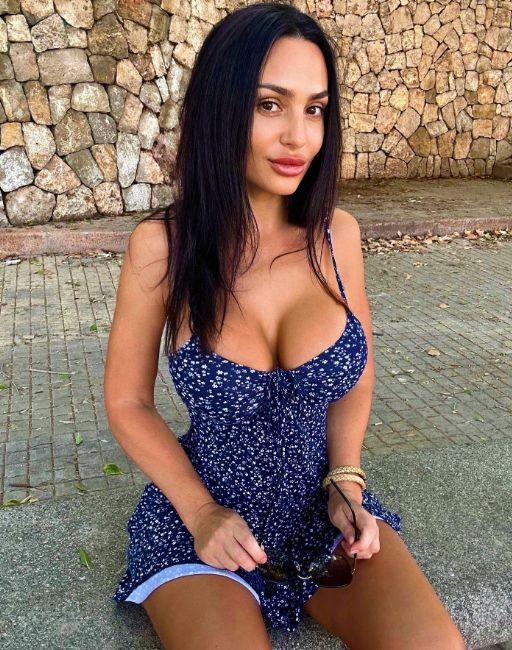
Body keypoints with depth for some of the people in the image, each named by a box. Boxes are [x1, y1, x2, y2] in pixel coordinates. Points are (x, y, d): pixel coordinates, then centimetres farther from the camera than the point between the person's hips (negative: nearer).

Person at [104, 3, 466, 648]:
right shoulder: (163, 245, -16)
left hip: (326, 509, 3)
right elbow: (128, 403, -4)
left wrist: (346, 483, -6)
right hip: (201, 516, -2)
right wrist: (201, 514, -13)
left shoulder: (337, 234, -8)